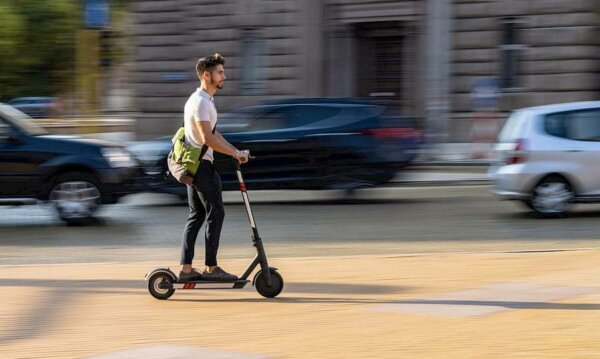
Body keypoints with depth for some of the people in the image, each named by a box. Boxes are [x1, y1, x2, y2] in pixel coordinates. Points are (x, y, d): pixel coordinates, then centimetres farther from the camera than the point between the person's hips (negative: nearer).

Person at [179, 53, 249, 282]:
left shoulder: (205, 100, 17)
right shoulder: (201, 102, -16)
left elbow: (212, 134, 21)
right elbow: (207, 138, -24)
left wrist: (235, 152, 14)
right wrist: (236, 153, -20)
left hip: (192, 165, 10)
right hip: (201, 165, -10)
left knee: (196, 216, 11)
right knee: (215, 214, -4)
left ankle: (186, 268, 11)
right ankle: (211, 268, -1)